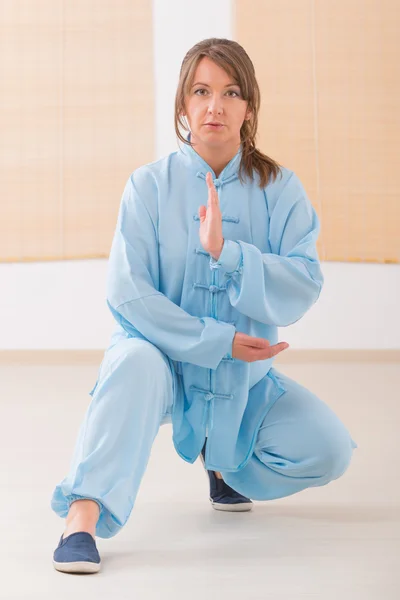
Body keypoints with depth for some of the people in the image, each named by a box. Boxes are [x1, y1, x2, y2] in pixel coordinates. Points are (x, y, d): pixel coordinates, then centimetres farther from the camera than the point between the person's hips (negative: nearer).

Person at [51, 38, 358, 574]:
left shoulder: (280, 189, -4)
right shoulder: (150, 185, -9)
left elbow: (303, 287, -15)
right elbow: (126, 292, -15)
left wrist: (225, 251, -30)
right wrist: (219, 340, -20)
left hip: (245, 377, 3)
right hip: (166, 363, -3)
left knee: (328, 450, -13)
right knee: (136, 361, -36)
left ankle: (224, 460, 17)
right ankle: (82, 515, -32)